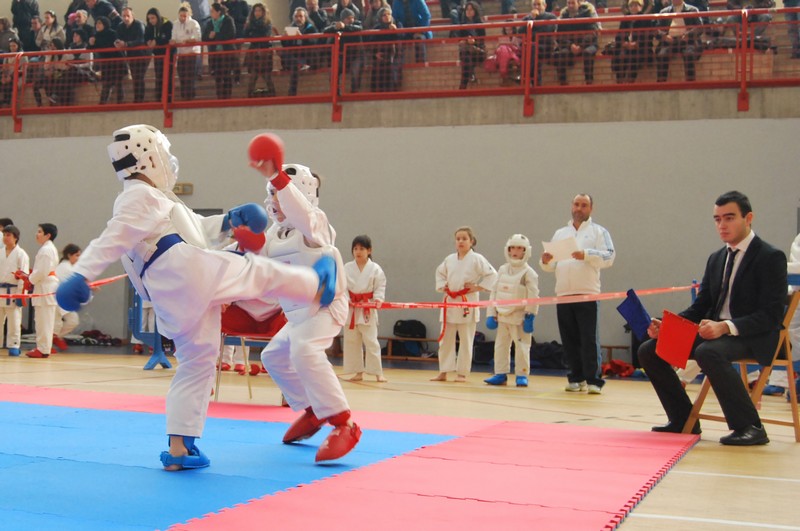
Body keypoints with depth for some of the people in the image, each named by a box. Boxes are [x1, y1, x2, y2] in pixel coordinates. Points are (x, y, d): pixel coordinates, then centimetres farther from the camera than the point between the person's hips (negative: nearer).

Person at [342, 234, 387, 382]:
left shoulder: (375, 268, -3)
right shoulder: (347, 268, 2)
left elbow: (380, 287, -3)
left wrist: (378, 299, -18)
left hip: (368, 309, -3)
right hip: (350, 308, 3)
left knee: (371, 341, -4)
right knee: (351, 341, 7)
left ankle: (378, 373, 3)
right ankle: (358, 372, 18)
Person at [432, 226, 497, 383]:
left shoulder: (476, 259, -7)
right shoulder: (449, 259, 8)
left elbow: (492, 275, -9)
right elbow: (440, 272, 25)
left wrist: (478, 287, -11)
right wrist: (442, 286, 10)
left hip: (468, 302, -5)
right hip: (450, 302, 5)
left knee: (466, 341, 2)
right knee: (446, 339, 7)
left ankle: (462, 373, 10)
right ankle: (443, 372, 14)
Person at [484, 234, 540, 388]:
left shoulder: (529, 273, -7)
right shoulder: (502, 270, 8)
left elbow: (533, 296, -11)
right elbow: (494, 292, 9)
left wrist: (530, 316, -15)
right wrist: (491, 314, 4)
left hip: (519, 317, -5)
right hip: (502, 316, 6)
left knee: (522, 346, -1)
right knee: (500, 346, 9)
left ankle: (522, 375, 7)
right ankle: (501, 374, 17)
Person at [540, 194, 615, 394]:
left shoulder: (599, 232, 7)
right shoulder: (560, 233, 19)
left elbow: (609, 257, -8)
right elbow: (551, 266, 16)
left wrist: (586, 254, -22)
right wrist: (546, 262, -7)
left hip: (587, 294, -4)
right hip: (563, 294, 4)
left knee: (589, 340, -7)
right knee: (569, 340, 7)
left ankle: (593, 380, -4)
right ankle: (576, 378, 15)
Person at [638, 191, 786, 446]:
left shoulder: (771, 257, -7)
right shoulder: (716, 259, 16)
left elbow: (771, 316, -16)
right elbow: (700, 307, 15)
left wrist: (726, 327, -30)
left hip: (752, 338, -8)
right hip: (713, 330, 8)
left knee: (708, 352, -39)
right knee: (649, 350, -6)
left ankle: (750, 427, -26)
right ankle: (684, 421, 4)